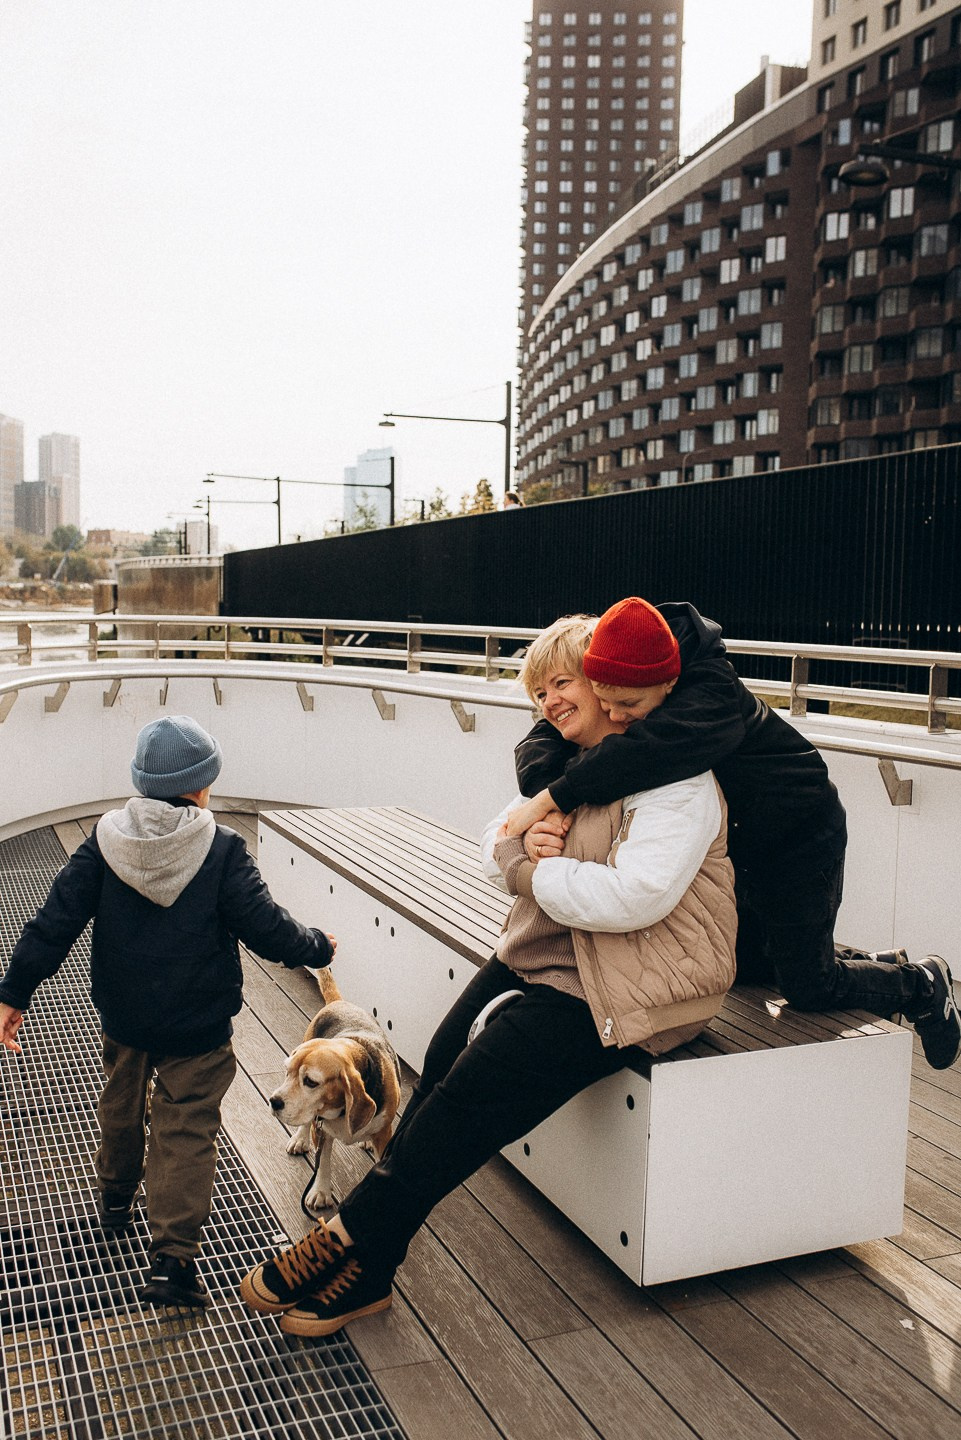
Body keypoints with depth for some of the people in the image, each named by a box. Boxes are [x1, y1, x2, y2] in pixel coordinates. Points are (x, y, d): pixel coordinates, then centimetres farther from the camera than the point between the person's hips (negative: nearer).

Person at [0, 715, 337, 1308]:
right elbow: (267, 928, -16)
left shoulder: (106, 841, -9)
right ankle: (173, 1255, -2)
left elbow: (55, 921, -9)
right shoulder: (222, 850, -19)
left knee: (121, 1104, 27)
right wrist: (318, 947, 2)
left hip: (122, 1016, 4)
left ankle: (116, 1195, 49)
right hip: (197, 1027, -4)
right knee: (186, 1130, 4)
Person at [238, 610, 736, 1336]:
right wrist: (517, 851, -10)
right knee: (439, 1073, -6)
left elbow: (636, 895, -27)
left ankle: (355, 1245, 2)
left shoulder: (675, 779, -15)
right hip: (541, 961, 8)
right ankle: (363, 1264, 0)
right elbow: (498, 841, 15)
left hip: (622, 992, -8)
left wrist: (531, 869, -16)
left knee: (472, 1096, -13)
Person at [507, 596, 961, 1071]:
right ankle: (877, 963, 40)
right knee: (742, 957, 20)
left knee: (806, 986, -3)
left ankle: (922, 984, 26)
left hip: (801, 836, -8)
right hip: (737, 841, 8)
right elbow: (544, 739, -21)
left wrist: (552, 798, -54)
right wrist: (547, 790, -43)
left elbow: (650, 749, -57)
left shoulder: (714, 695, -38)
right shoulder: (625, 685, -16)